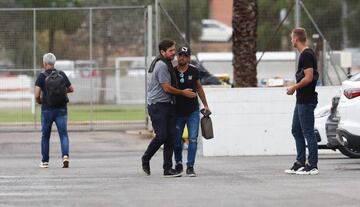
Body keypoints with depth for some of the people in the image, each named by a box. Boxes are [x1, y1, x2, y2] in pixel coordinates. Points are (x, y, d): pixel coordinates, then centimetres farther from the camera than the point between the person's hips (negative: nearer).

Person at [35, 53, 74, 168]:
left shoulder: (42, 76, -7)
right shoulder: (62, 74, 1)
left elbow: (37, 95, -14)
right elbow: (71, 89, 10)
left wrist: (39, 101, 8)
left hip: (47, 110, -1)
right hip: (62, 110, 1)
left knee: (45, 136, 12)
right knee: (63, 134, -2)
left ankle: (45, 161, 18)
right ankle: (65, 156, -24)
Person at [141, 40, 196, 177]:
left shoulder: (166, 64, 18)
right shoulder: (161, 65, -14)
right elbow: (167, 88, -16)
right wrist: (183, 93, -4)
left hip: (168, 105, 10)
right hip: (158, 105, -10)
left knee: (171, 136, 2)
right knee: (161, 136, -13)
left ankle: (168, 168, 2)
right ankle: (146, 159, 10)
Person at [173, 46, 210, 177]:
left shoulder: (194, 71, 1)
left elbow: (199, 88, 14)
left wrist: (205, 105, 16)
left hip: (193, 112, 0)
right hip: (178, 112, 0)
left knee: (193, 139, -8)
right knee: (177, 140, 5)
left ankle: (190, 167, -4)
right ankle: (178, 164, 27)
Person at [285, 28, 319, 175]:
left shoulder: (306, 55, -17)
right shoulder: (306, 54, 15)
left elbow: (308, 78, -22)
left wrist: (294, 88, -11)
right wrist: (296, 87, 18)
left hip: (306, 101, -11)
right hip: (301, 100, 11)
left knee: (308, 132, -7)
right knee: (296, 130, 14)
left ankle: (312, 166, -4)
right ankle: (300, 163, 18)